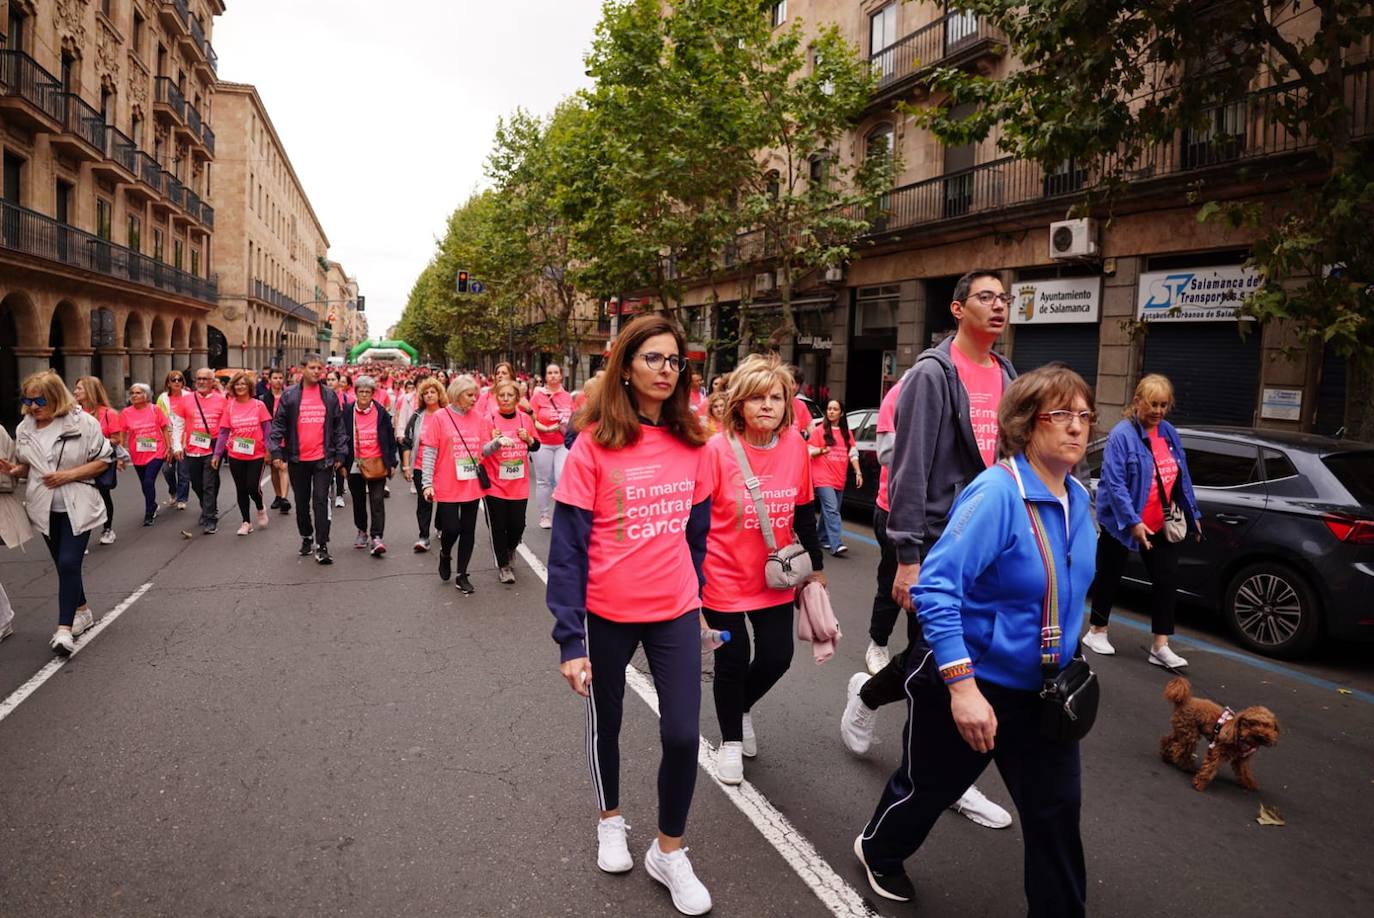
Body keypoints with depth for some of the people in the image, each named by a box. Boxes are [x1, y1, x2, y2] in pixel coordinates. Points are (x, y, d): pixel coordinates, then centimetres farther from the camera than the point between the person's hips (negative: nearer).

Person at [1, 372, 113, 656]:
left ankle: (64, 628, -11)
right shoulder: (24, 428, 4)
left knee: (69, 563, -13)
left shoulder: (82, 422, -11)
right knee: (64, 564, 15)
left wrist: (69, 475, -18)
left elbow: (104, 460, -7)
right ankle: (82, 611, 32)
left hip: (77, 507, -5)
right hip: (45, 509, 5)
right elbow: (25, 466, 17)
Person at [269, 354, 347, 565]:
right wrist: (276, 451, -8)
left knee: (321, 500, -6)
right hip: (297, 459, 1)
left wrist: (339, 454, 2)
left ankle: (321, 546, -3)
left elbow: (338, 427, 6)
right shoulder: (289, 396, 1)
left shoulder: (330, 396, 4)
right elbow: (278, 425, 1)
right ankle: (306, 537, 33)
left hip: (323, 459, -1)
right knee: (302, 502, 14)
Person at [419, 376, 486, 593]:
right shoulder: (440, 417, -6)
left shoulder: (477, 418, 5)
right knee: (451, 528, -3)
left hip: (472, 485, 4)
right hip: (447, 487, -4)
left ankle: (462, 576, 19)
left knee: (468, 530, 7)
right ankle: (445, 555, 32)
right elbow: (429, 452, -7)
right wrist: (427, 483, -11)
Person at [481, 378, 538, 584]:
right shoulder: (489, 420, -7)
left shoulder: (525, 419, 3)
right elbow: (481, 451, -11)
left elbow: (536, 446, 14)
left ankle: (509, 553, 37)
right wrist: (497, 441, -28)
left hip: (519, 484, 3)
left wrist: (528, 439, -7)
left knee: (517, 525, 5)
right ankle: (503, 565, 21)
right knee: (498, 527, 3)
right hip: (495, 484, -3)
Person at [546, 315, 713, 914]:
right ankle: (611, 821, 46)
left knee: (682, 734, 0)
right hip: (607, 612, -2)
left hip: (674, 611, 2)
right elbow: (567, 546, -14)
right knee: (606, 723, 18)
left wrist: (696, 598, 13)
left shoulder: (689, 442, -2)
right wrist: (570, 638, -16)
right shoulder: (595, 442, -14)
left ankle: (669, 852, 25)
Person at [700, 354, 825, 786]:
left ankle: (743, 706, 42)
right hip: (724, 577, -4)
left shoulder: (795, 445, -5)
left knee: (776, 656, 8)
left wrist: (816, 565, 14)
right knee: (732, 661, 6)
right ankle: (731, 741, 33)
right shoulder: (717, 449, -17)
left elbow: (804, 511, 8)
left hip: (775, 579, 4)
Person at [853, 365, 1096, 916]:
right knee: (930, 787, 17)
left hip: (1040, 690, 6)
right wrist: (963, 687, -34)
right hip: (968, 683, -6)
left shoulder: (1078, 499, 0)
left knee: (1057, 810, 9)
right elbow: (936, 589, -31)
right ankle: (878, 852, 47)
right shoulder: (997, 493, -26)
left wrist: (1065, 657, 18)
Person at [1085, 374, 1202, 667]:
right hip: (1122, 523, -6)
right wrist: (1132, 522, -26)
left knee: (1167, 580, 2)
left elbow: (1182, 478, 13)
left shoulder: (1169, 433, 5)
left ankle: (1160, 647, 8)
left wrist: (1192, 515, 13)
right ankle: (1097, 632, 25)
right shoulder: (1122, 434, -16)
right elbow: (1114, 483, -21)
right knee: (1110, 577, 9)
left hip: (1159, 525, 6)